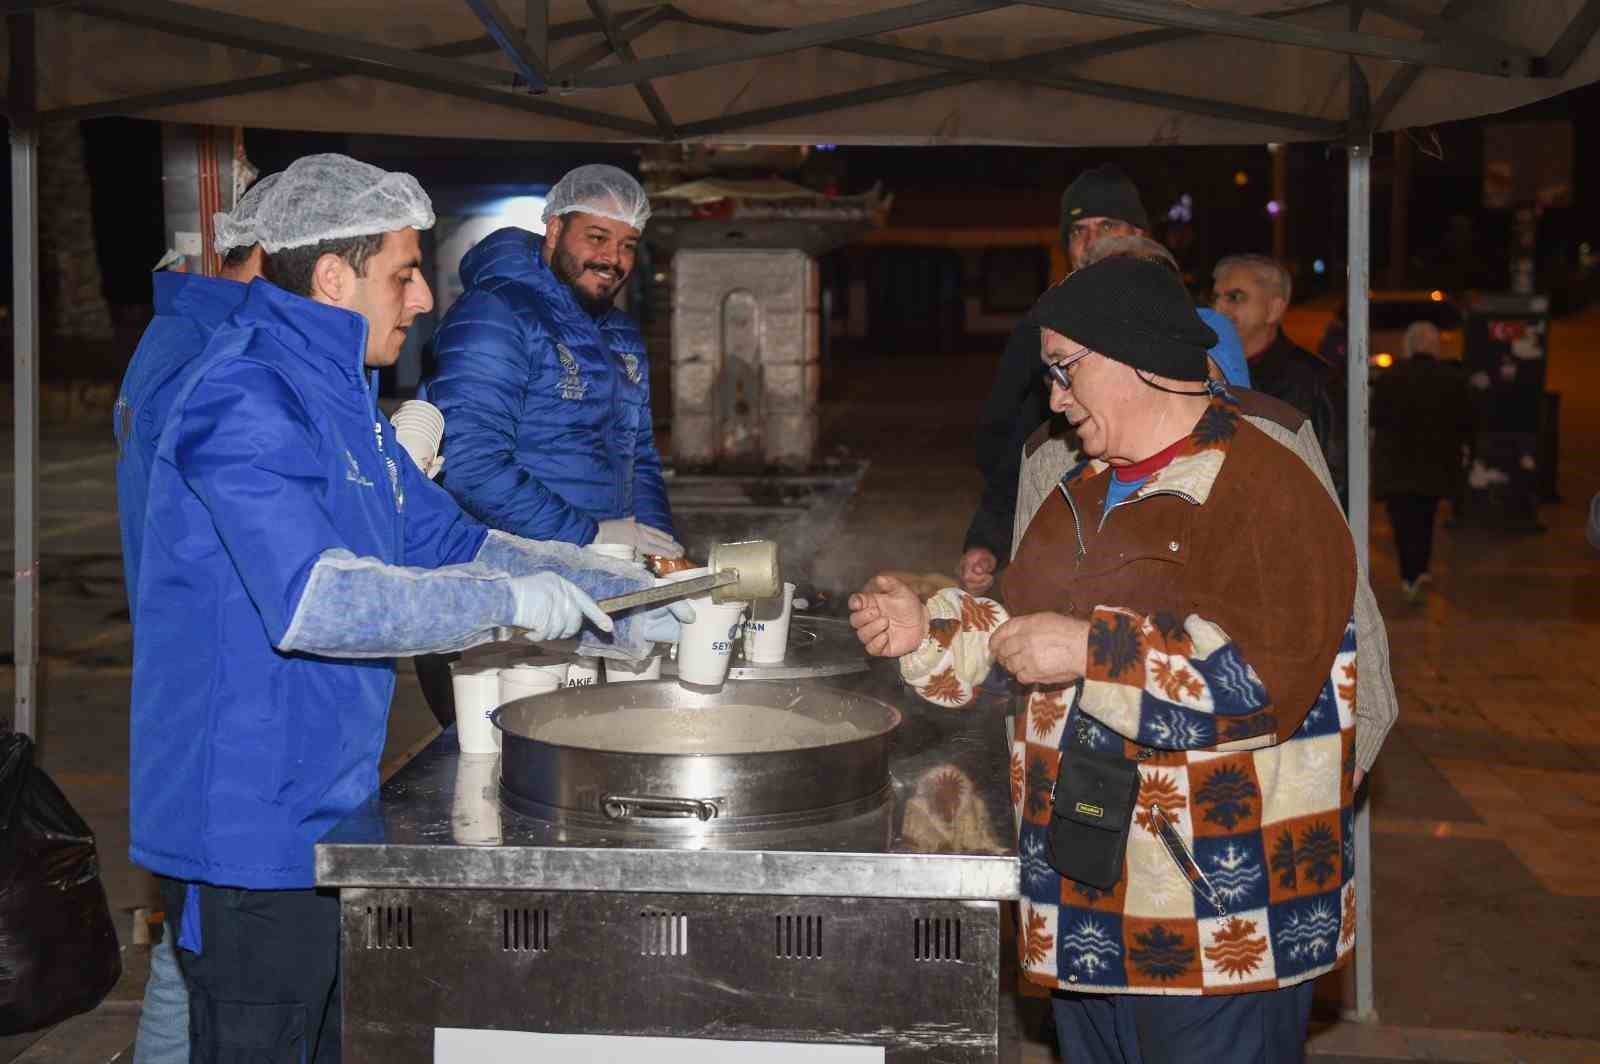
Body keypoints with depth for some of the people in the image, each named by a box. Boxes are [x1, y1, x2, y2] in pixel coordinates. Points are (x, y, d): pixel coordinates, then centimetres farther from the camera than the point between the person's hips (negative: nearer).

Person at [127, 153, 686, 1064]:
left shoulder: (337, 393, 13)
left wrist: (618, 597, 9)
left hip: (316, 812, 10)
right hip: (248, 826, -10)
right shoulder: (247, 397, -20)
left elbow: (447, 541, 17)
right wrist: (508, 601, -25)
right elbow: (311, 598, -32)